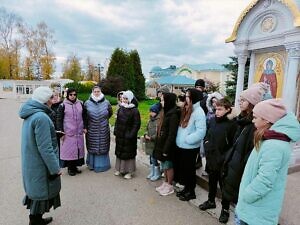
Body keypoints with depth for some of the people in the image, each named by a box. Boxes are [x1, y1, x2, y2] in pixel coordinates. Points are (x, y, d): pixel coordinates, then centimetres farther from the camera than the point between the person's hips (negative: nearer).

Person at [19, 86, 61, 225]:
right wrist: (55, 168, -18)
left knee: (37, 192, 23)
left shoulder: (30, 114, 5)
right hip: (40, 166, -9)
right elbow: (45, 148, -25)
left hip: (31, 163, 9)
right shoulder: (41, 117, -25)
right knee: (42, 193, 8)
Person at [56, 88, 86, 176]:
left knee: (78, 149, 10)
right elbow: (59, 119, -4)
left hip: (79, 132, 4)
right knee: (69, 150, 1)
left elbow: (84, 116, 14)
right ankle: (70, 168, 16)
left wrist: (84, 127, 10)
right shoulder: (63, 105, -5)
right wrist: (61, 132, -8)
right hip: (68, 133, -4)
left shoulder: (80, 104, 6)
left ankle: (75, 166, 25)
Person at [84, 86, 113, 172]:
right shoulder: (87, 103, -2)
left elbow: (110, 113, 13)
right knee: (92, 147, 11)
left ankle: (102, 164, 26)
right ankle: (92, 164, 29)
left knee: (103, 147, 9)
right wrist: (85, 127, 4)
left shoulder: (106, 103, -3)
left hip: (103, 130, 0)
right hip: (92, 130, 0)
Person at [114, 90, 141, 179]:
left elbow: (137, 125, -13)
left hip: (128, 136, -6)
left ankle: (129, 171, 18)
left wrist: (131, 135, -18)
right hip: (120, 136, 6)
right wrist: (116, 131, 4)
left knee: (129, 153, 4)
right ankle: (119, 169, 31)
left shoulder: (135, 111, -11)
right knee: (119, 151, 15)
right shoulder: (120, 109, 7)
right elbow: (117, 121, 14)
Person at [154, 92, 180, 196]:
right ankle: (165, 183, 35)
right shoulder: (166, 113, 9)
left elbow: (172, 134, -22)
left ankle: (170, 186, 24)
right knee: (164, 165, 19)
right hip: (161, 144, 8)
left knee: (168, 166, 7)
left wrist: (166, 149, -20)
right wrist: (158, 144, 14)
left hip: (167, 145, -8)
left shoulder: (173, 115, -20)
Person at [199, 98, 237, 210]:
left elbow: (233, 144, -17)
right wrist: (206, 144, 1)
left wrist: (224, 158, -18)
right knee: (212, 181, 23)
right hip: (211, 158, 6)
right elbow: (207, 135, 16)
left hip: (223, 162, -6)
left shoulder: (232, 124, -15)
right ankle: (211, 201, 45)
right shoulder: (212, 120, 3)